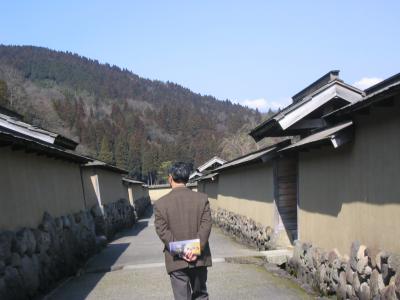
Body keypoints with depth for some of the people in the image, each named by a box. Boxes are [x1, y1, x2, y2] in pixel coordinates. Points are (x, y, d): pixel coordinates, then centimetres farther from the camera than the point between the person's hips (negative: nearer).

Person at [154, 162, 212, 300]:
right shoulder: (202, 198, -2)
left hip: (177, 260, -2)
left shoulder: (160, 203, -5)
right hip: (199, 258, 2)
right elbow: (206, 225, -10)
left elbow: (162, 231, -10)